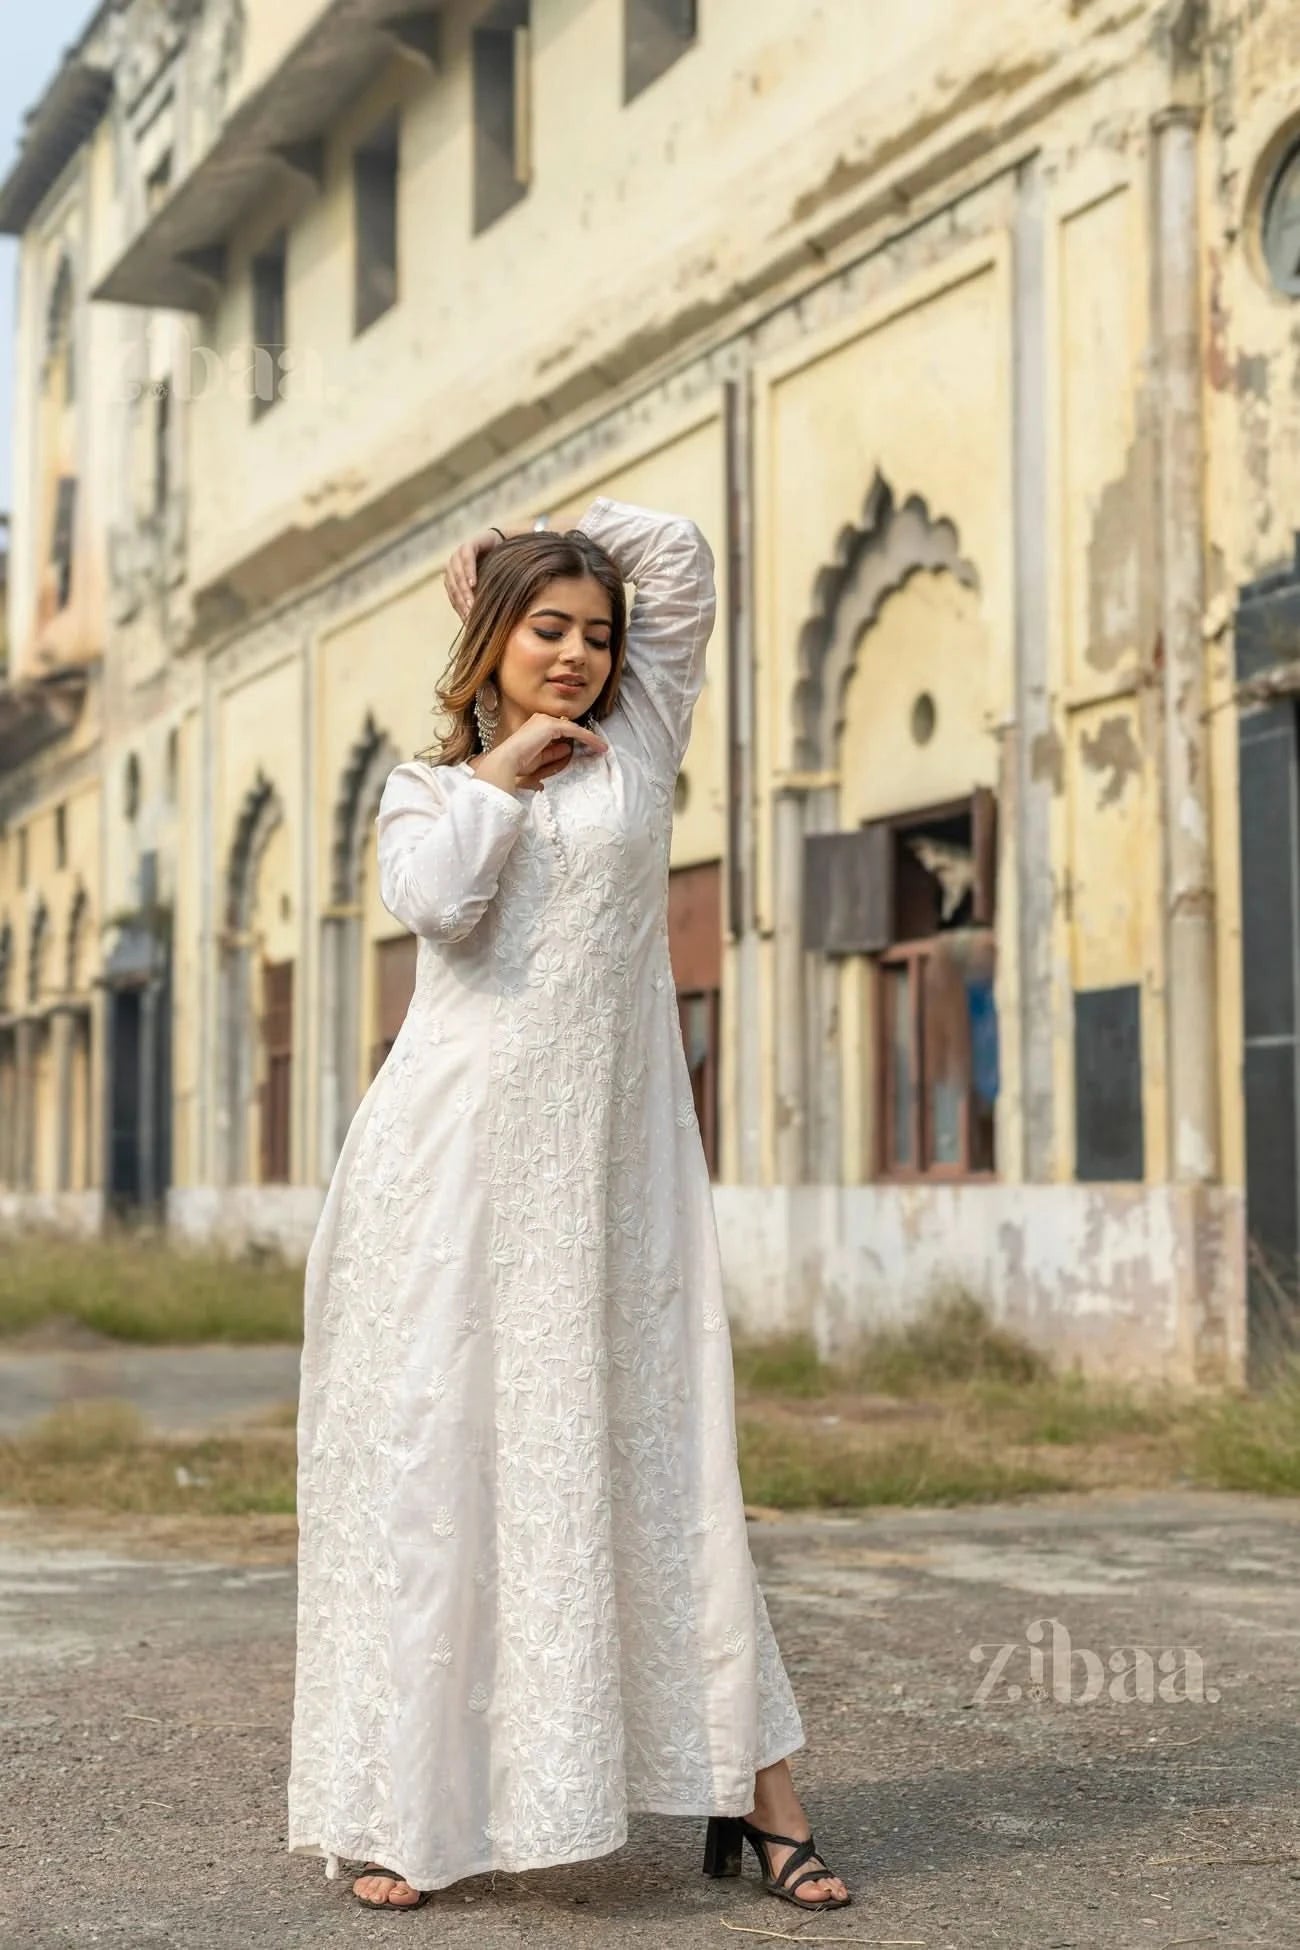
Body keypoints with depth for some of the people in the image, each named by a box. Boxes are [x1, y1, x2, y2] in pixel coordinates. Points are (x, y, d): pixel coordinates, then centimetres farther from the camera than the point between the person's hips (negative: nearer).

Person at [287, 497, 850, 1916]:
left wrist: (550, 536, 19)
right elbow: (433, 899, -11)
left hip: (606, 1173, 1)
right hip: (452, 1161, -1)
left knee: (656, 1465, 2)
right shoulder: (426, 787, 13)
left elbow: (681, 555, 8)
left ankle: (752, 1790, 5)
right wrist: (498, 772, 0)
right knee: (430, 1461, -1)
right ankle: (396, 1804, 6)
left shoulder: (636, 748, 14)